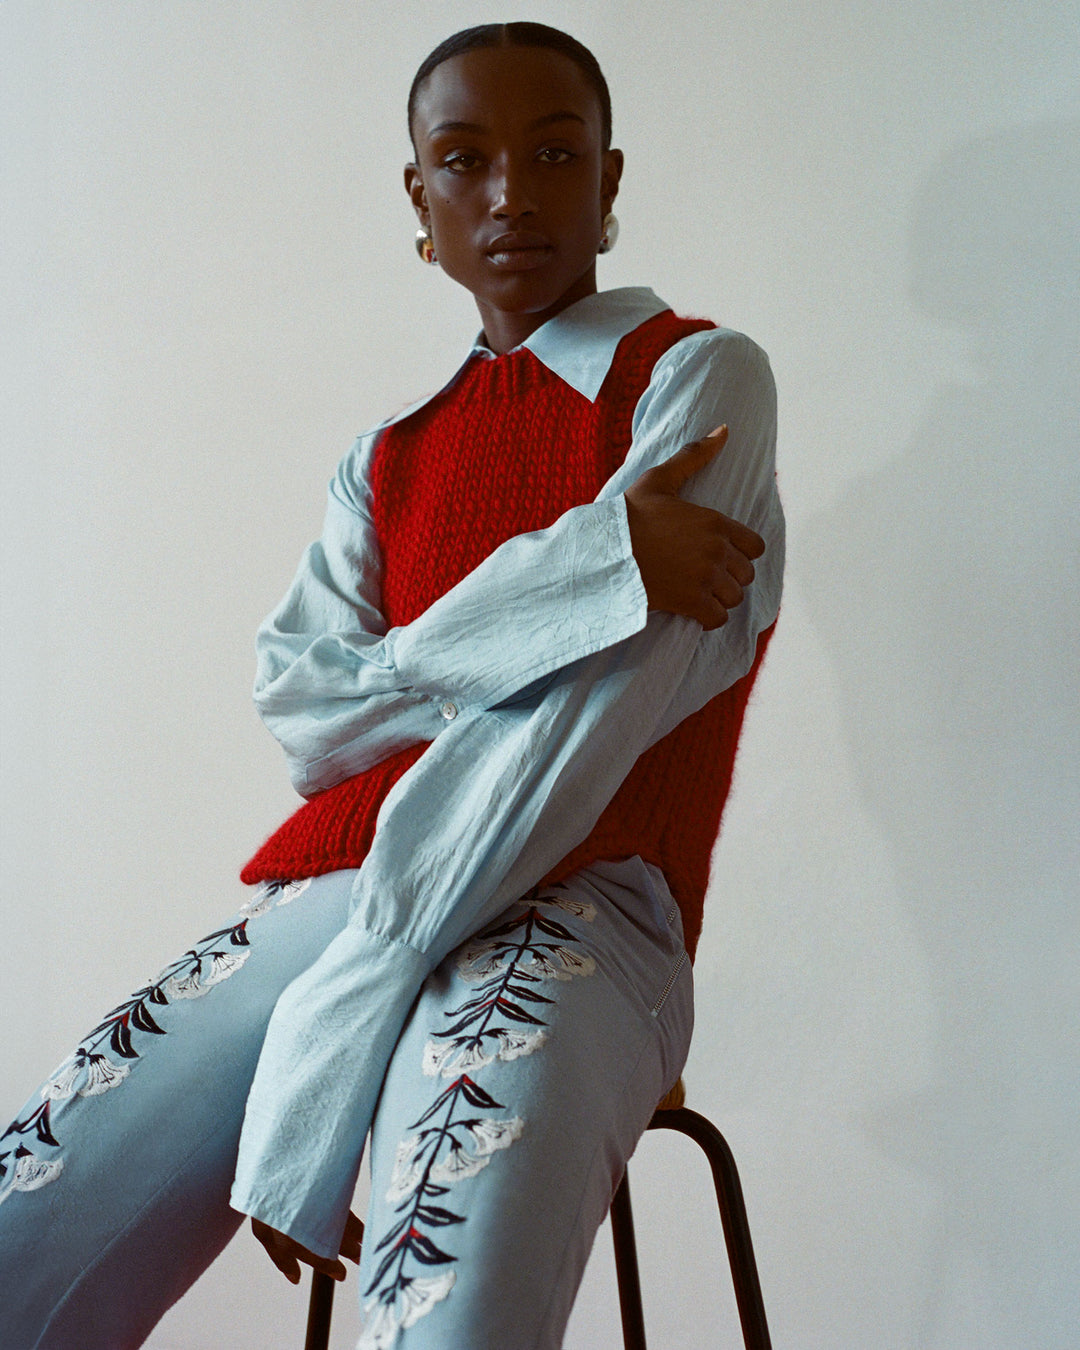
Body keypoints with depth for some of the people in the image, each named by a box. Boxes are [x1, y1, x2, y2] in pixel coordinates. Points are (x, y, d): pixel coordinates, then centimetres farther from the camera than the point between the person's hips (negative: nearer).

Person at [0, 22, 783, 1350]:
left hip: (568, 906, -5)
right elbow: (300, 707, 2)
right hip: (328, 892, 5)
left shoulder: (698, 374, 4)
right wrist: (585, 559, -14)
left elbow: (589, 707, -10)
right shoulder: (390, 454, 21)